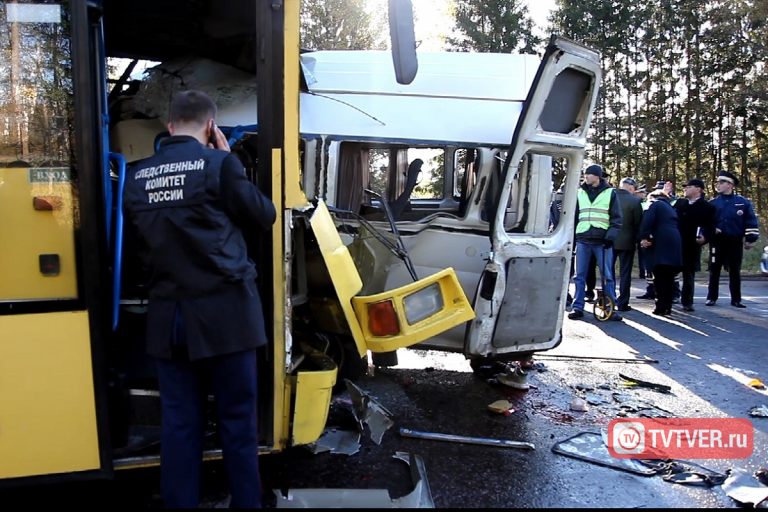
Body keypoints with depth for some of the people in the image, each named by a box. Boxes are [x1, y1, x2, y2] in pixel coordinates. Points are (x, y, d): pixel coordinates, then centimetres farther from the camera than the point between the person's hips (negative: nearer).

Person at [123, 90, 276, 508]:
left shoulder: (137, 176, 8)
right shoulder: (218, 164, -7)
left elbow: (138, 237, 17)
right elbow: (263, 216, 2)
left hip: (168, 314, 4)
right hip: (224, 311, -4)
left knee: (179, 422, 11)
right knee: (237, 419, 8)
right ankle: (246, 502, 19)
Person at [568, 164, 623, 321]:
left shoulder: (610, 193, 3)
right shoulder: (580, 193, 11)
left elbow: (616, 217, 1)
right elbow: (573, 216, 13)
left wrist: (611, 236, -11)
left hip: (603, 240, -3)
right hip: (583, 239, 3)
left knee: (607, 276, 1)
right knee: (580, 276, 4)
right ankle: (578, 307, 10)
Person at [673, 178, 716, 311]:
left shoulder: (707, 207, 0)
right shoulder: (679, 202, 12)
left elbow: (710, 227, -4)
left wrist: (705, 238, -22)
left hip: (692, 246, -3)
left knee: (689, 274, 5)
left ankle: (687, 302, 14)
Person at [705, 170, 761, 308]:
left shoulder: (743, 202, 1)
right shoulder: (712, 203, 4)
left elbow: (751, 221, 1)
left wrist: (750, 239, -3)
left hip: (736, 242, 0)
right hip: (717, 241, 1)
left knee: (735, 271, 7)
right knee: (714, 270, 3)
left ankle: (736, 300, 14)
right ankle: (712, 297, 10)